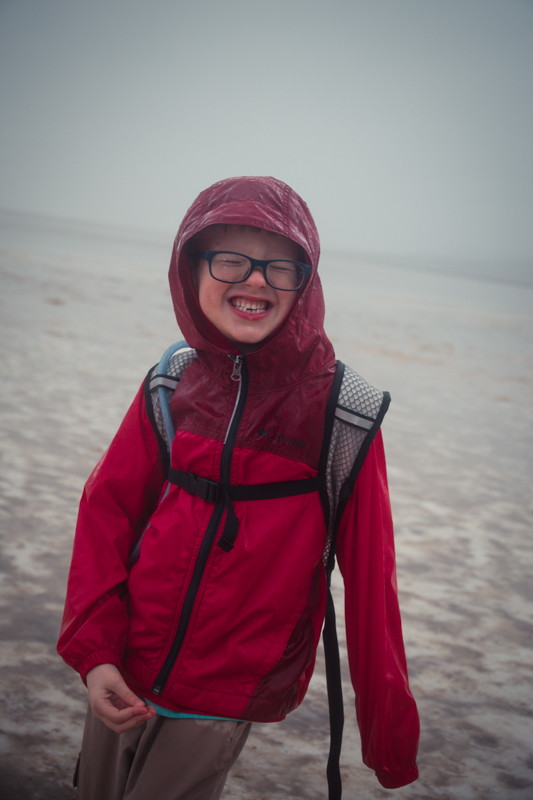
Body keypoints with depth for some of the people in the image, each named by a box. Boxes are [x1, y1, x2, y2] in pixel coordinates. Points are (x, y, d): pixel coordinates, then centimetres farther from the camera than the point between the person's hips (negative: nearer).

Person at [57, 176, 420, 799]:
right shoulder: (172, 385, -3)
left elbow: (368, 578, -9)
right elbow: (107, 512, 2)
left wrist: (388, 733, -4)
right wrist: (93, 651, -9)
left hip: (226, 697, -3)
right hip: (124, 674, 4)